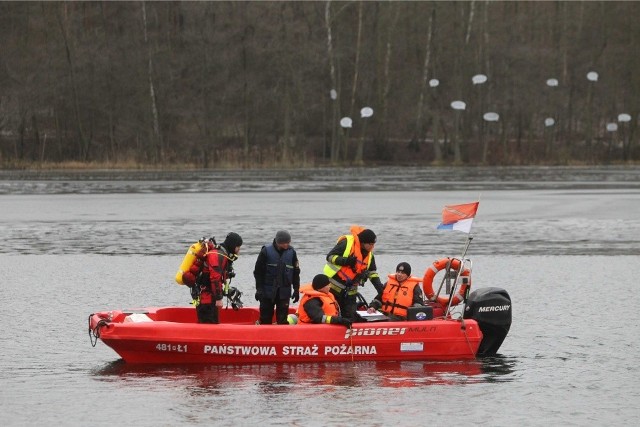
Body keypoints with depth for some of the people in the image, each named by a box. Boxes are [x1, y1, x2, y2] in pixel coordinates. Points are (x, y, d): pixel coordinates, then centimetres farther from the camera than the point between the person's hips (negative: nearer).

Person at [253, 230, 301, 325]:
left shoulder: (291, 252, 1)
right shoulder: (266, 251, -8)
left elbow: (296, 273, 10)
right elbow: (258, 272, -3)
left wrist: (296, 289, 7)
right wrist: (259, 289, -7)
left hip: (284, 292, 2)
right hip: (267, 291, -2)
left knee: (283, 319, 1)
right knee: (266, 318, 5)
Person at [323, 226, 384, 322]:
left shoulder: (369, 254, 6)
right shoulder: (346, 243, -15)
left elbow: (372, 272, 14)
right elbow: (330, 256, -15)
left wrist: (379, 286, 1)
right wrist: (345, 261, -30)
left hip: (350, 291, 6)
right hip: (333, 286, -6)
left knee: (351, 317, 4)